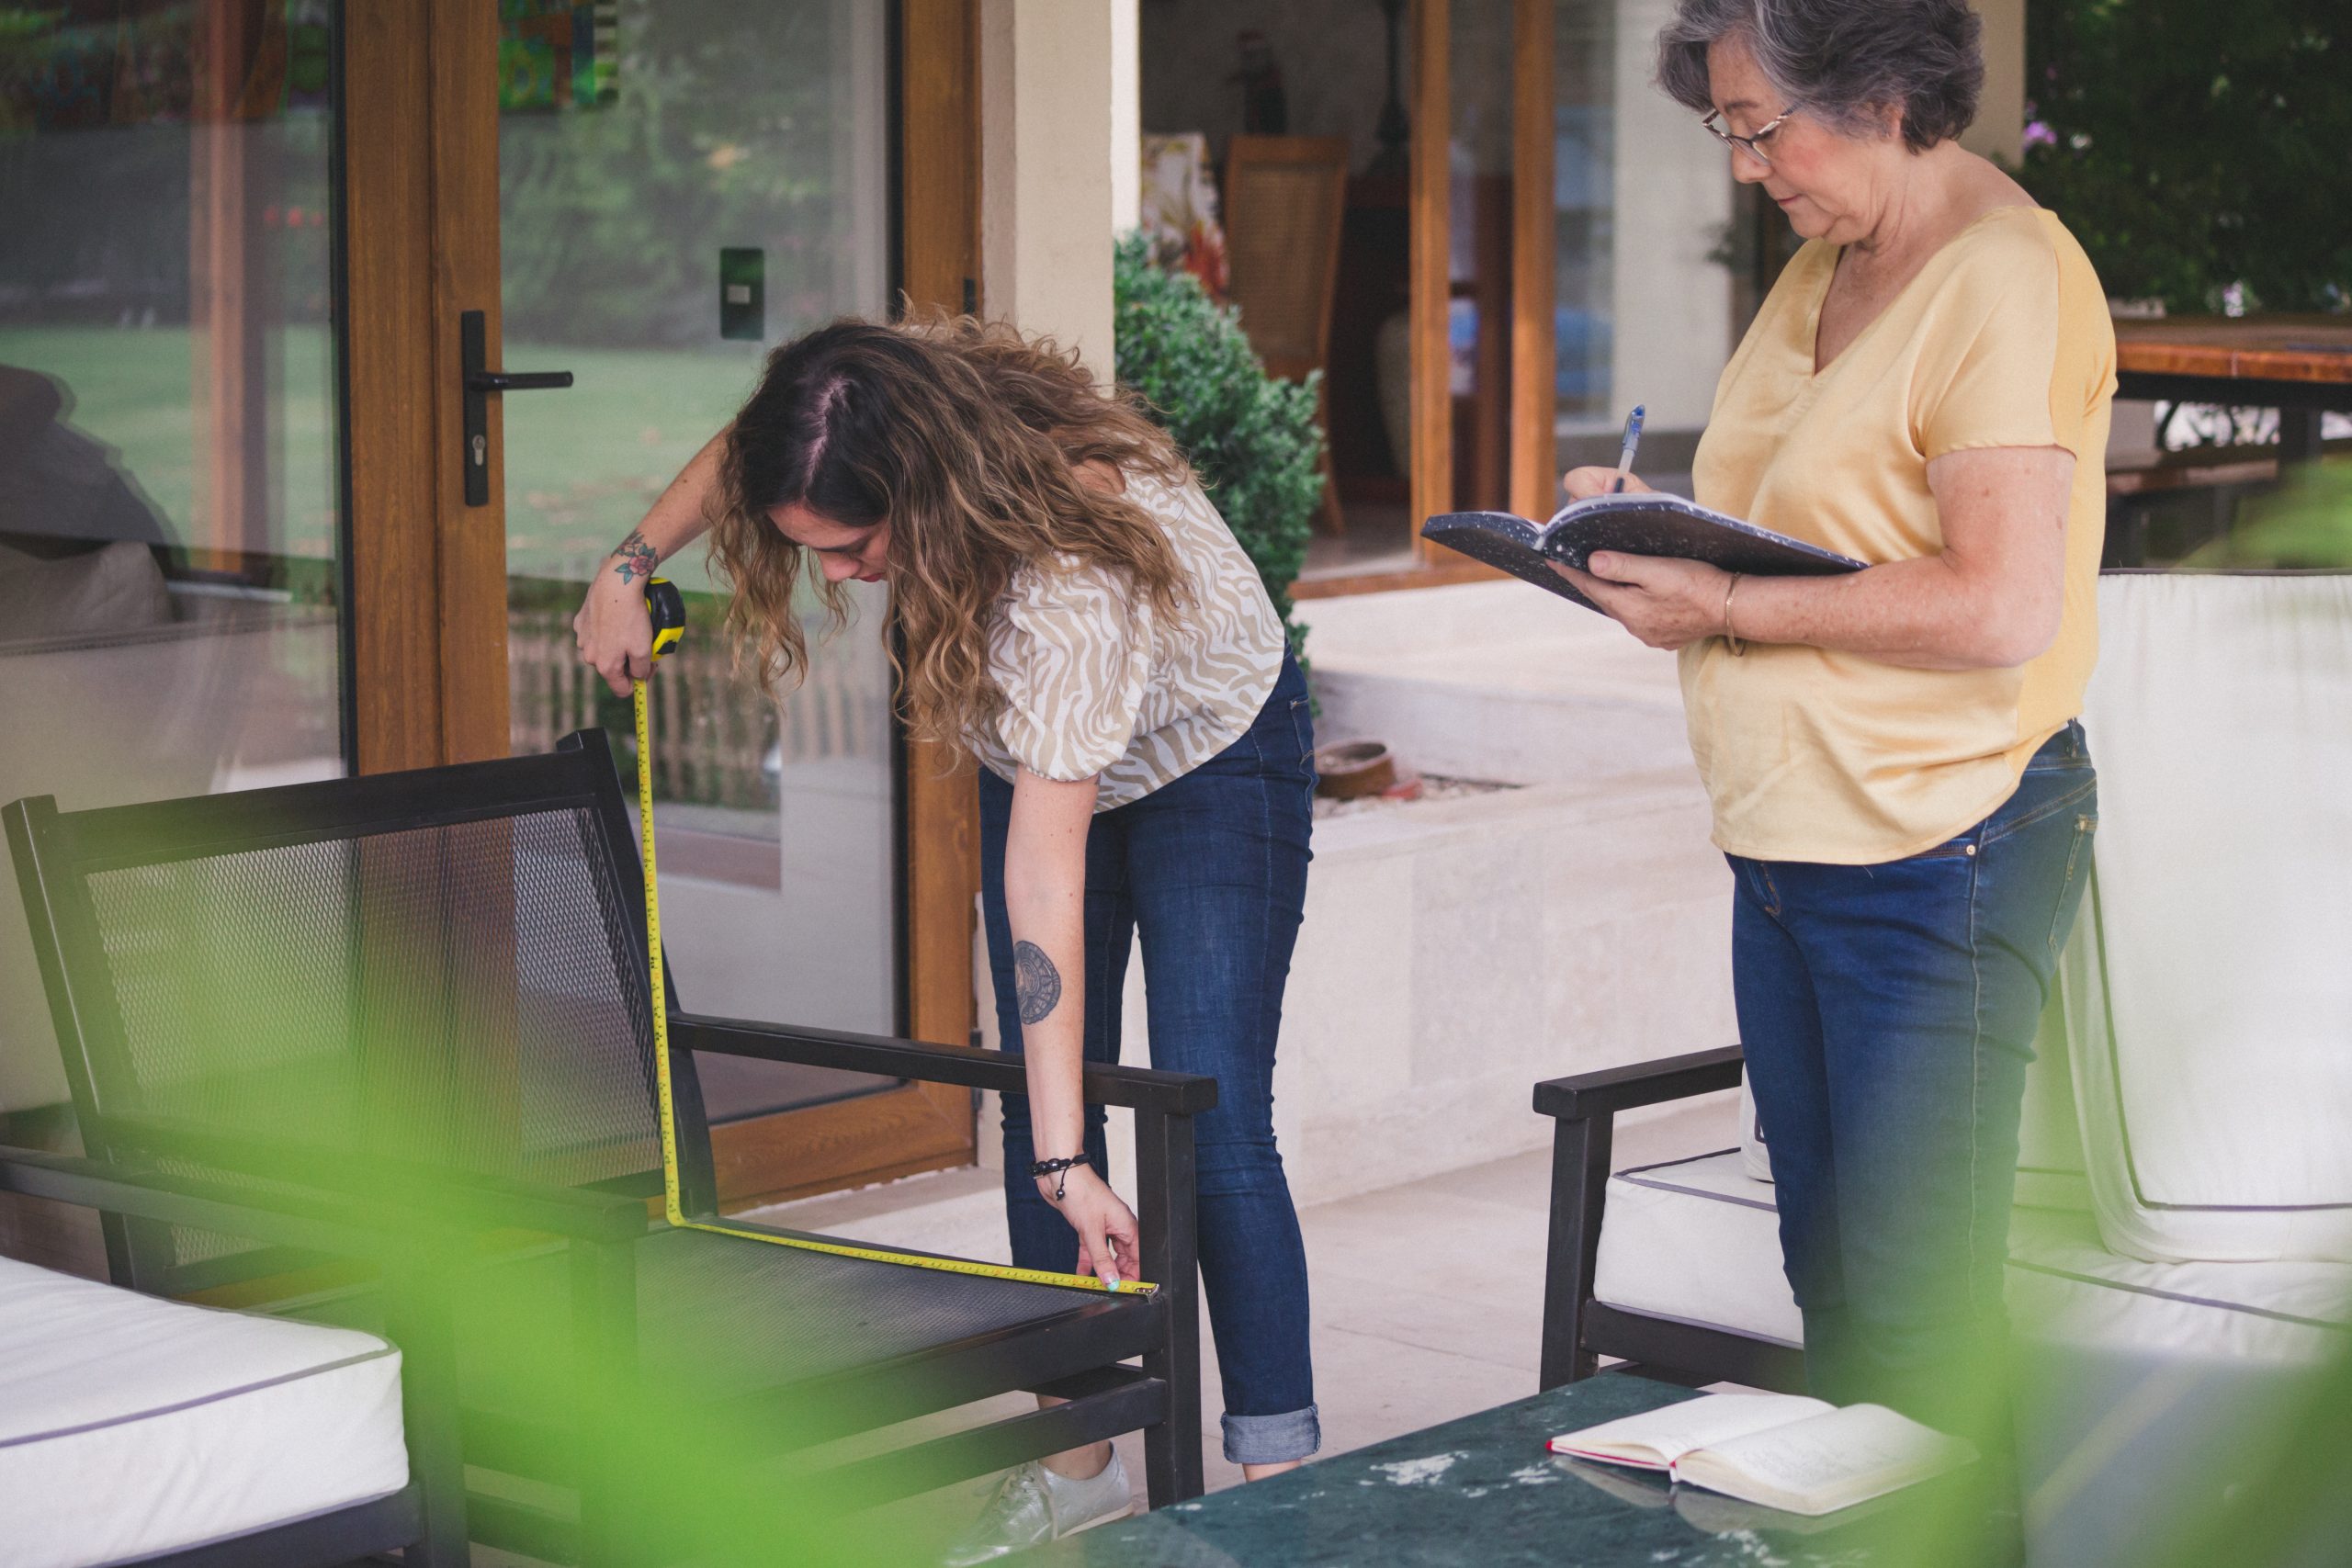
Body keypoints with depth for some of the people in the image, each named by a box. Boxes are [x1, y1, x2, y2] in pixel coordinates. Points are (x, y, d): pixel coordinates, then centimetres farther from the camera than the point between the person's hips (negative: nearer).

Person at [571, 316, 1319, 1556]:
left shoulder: (1075, 588, -44)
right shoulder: (890, 419, -26)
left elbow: (1045, 883, -44)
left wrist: (1066, 1161, -41)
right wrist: (630, 563, -6)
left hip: (1212, 756, -7)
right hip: (1049, 753, 7)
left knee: (1209, 1122, -15)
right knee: (1037, 1109, 4)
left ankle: (1277, 1478, -10)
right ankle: (1075, 1450, 12)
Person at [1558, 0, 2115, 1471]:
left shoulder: (2006, 281, -16)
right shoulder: (1827, 266, 13)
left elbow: (2003, 608, -24)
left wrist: (1728, 606, -20)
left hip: (1941, 854, -9)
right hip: (1790, 848, 9)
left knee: (1912, 1318, -5)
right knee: (1830, 1280, 14)